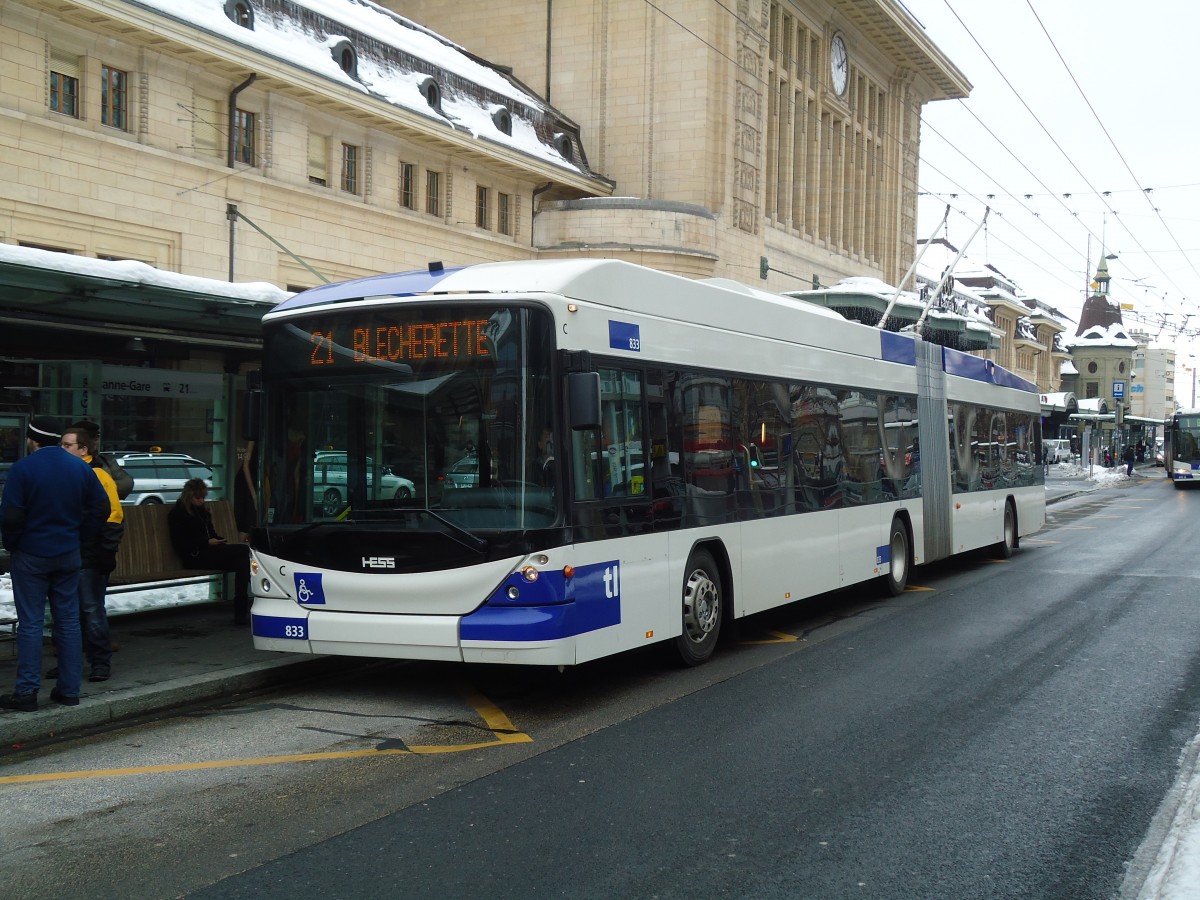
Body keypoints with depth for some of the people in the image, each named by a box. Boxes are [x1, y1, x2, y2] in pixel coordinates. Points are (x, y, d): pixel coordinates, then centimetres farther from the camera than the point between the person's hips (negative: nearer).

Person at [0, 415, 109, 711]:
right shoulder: (80, 467, 2)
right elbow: (101, 507, 3)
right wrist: (80, 539, 10)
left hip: (30, 556, -4)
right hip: (68, 554, 4)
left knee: (30, 623, 1)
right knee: (68, 620, 9)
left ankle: (26, 693, 2)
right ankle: (69, 690, 12)